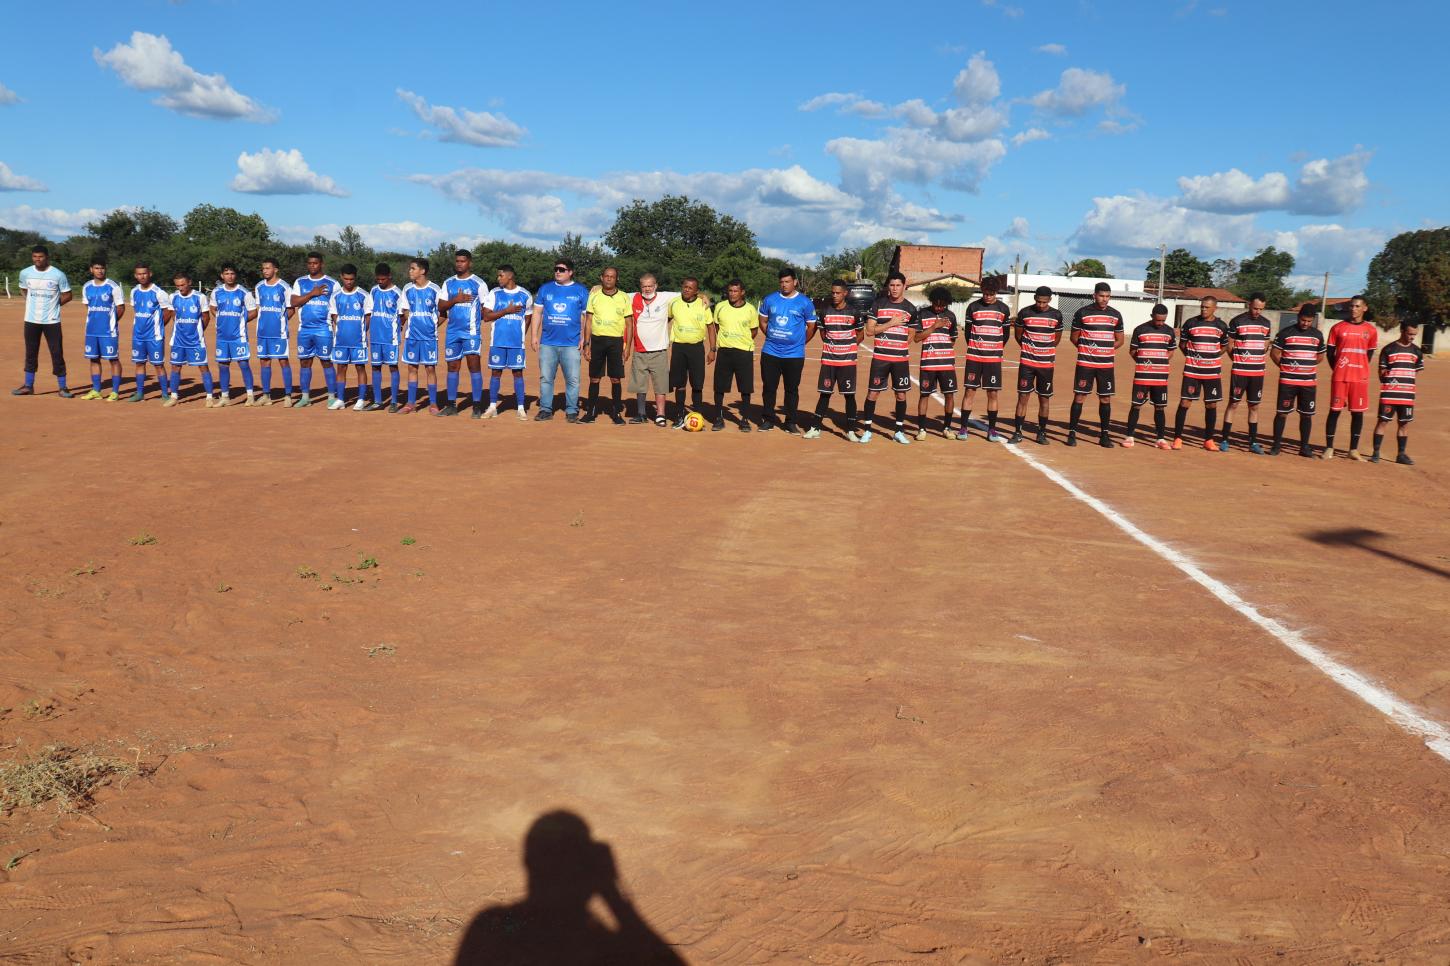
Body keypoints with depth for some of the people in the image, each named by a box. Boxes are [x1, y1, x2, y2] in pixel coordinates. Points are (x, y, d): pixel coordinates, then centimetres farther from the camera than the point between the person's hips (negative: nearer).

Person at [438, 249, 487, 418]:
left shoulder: (479, 283, 0)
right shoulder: (448, 283, 12)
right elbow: (440, 307, 7)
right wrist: (456, 299, -8)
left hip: (471, 331, -5)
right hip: (452, 331, 5)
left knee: (474, 365, -9)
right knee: (452, 366, 8)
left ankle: (477, 405, -6)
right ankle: (451, 405, 15)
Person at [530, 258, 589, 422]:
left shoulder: (581, 291, 7)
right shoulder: (545, 289, 12)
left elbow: (585, 317, 7)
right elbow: (537, 313, 12)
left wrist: (584, 338, -2)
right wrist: (534, 336, 4)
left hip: (571, 344, -2)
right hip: (547, 342, 2)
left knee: (572, 379, -2)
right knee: (545, 378, 4)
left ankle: (572, 411, 6)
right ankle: (545, 410, 12)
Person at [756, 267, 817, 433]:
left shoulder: (805, 302, -3)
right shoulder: (769, 299, 4)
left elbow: (811, 326, 4)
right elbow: (763, 321, 17)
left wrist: (800, 343, 5)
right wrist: (772, 337, 11)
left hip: (794, 355, -2)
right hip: (770, 352, 2)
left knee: (792, 389, 4)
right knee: (768, 387, 6)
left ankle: (790, 422, 12)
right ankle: (768, 420, 17)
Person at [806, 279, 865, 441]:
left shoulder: (854, 313, -2)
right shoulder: (825, 312, 4)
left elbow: (860, 334, 7)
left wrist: (849, 347, 1)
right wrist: (830, 346, 7)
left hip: (848, 360, -2)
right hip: (828, 359, 2)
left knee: (849, 395, 1)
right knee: (824, 394, 5)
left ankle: (851, 430, 8)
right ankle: (815, 428, 10)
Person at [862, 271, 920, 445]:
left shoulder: (911, 309, 6)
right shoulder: (878, 304, 1)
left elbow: (911, 336, 14)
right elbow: (869, 331, -6)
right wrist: (891, 323, -11)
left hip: (901, 358, 2)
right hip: (880, 357, -2)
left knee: (901, 394, 5)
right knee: (873, 392, -1)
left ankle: (899, 431, 15)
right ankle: (867, 430, 9)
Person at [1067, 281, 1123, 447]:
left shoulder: (1116, 315, 8)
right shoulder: (1082, 313, -2)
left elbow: (1119, 340, 14)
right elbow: (1074, 337, 4)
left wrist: (1105, 350, 3)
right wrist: (1088, 349, 0)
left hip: (1106, 364, 3)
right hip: (1085, 363, -3)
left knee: (1106, 398, 6)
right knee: (1079, 396, -4)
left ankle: (1104, 435, 13)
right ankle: (1072, 433, 2)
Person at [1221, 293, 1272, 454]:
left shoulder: (1266, 323, 9)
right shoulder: (1237, 321, -5)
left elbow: (1266, 346, 17)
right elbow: (1229, 345, 0)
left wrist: (1258, 360, 6)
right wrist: (1239, 360, -4)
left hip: (1258, 372, 4)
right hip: (1239, 371, -4)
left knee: (1254, 406, 8)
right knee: (1233, 404, -2)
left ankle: (1253, 442, 13)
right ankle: (1224, 440, 3)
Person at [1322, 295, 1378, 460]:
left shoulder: (1371, 330, 5)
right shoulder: (1338, 327, 2)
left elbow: (1369, 354, 12)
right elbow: (1330, 352, 6)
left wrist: (1361, 370, 8)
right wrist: (1337, 370, 2)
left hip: (1360, 378, 1)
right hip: (1339, 377, -1)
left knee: (1358, 413, 4)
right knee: (1335, 411, 0)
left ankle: (1353, 450, 12)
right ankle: (1329, 448, 6)